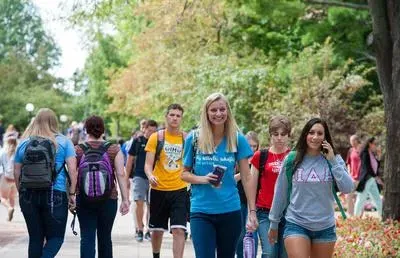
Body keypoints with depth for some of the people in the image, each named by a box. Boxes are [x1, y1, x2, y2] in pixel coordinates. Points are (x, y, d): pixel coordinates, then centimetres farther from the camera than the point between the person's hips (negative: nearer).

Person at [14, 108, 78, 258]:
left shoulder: (23, 143, 9)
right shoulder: (63, 141, 2)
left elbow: (16, 173, 10)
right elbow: (72, 169, -6)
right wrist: (72, 193, -1)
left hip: (29, 195, 3)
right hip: (55, 195, -3)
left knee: (35, 238, 11)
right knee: (55, 237, 2)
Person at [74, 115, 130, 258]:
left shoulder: (77, 150, -1)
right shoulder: (114, 149, -1)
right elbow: (121, 175, -7)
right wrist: (125, 199, -6)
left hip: (84, 199, -1)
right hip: (109, 199, 1)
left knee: (87, 238, -1)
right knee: (105, 237, 13)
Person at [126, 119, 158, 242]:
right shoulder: (138, 141, 3)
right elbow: (130, 159, 7)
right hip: (139, 176, -1)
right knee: (139, 202, -10)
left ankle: (149, 231, 14)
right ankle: (139, 230, -2)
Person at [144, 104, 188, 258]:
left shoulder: (187, 138, 2)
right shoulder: (156, 137, 0)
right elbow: (148, 164, -5)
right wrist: (150, 176, -25)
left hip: (180, 190, 0)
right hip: (159, 190, 1)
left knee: (179, 230, -12)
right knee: (157, 230, 13)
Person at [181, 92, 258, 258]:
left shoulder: (237, 139, 1)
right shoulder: (194, 139, 1)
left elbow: (247, 178, 3)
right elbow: (184, 173, 7)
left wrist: (252, 211, -3)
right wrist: (202, 179, -14)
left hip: (230, 211, 1)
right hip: (201, 211, -1)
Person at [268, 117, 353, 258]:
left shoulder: (334, 159, 1)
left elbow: (347, 188, -10)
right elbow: (280, 193, 6)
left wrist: (333, 162, -15)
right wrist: (274, 223, 11)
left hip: (325, 227, 2)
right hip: (296, 224, -2)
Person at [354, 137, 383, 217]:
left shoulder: (373, 154, 13)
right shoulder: (365, 154, -12)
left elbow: (376, 167, 16)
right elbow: (367, 167, -19)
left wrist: (378, 158, 3)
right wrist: (376, 177, -20)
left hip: (372, 180, 9)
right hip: (366, 180, -9)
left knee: (378, 200, 10)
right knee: (361, 199, -3)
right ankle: (356, 217, 3)